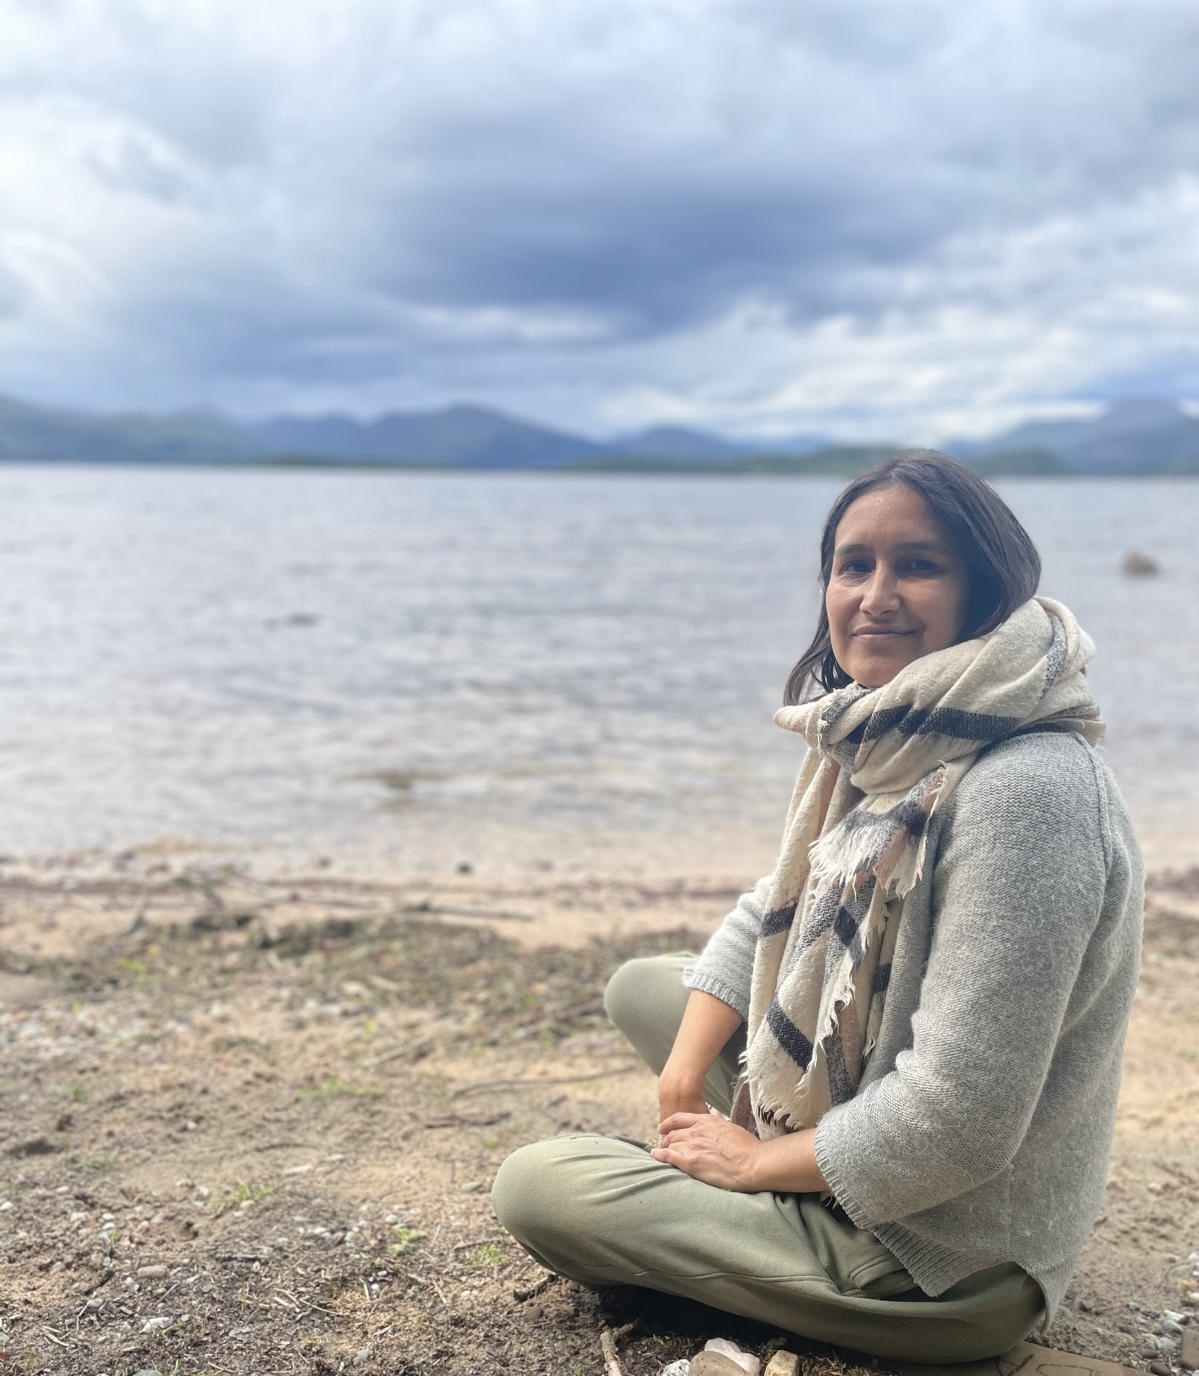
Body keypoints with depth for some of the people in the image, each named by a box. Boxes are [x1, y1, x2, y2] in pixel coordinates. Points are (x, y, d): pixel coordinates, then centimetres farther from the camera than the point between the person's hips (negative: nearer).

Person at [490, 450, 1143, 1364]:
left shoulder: (1021, 791, -30)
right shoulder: (876, 743, -1)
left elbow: (954, 1123, -31)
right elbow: (768, 919, 11)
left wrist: (753, 1160, -15)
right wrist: (682, 1087, -2)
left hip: (941, 1261, -9)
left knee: (534, 1185, -6)